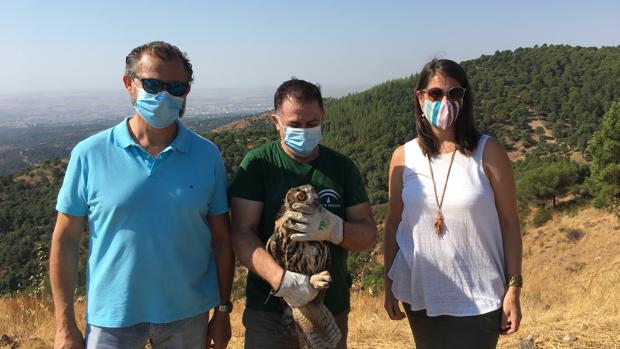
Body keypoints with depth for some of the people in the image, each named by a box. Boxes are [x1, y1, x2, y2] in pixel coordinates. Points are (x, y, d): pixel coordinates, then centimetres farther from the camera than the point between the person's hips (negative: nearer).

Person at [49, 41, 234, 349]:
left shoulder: (207, 156, -5)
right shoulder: (90, 154, -8)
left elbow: (221, 239, 0)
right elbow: (65, 240, -3)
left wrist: (223, 311, 2)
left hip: (187, 315, 2)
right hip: (111, 316, -1)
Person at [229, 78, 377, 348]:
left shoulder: (342, 167, 1)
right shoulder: (257, 163, -7)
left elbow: (369, 235, 0)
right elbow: (242, 233, -13)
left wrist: (334, 229, -21)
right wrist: (280, 278, -28)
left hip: (332, 309, 3)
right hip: (268, 310, -2)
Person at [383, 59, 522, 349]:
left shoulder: (487, 152, -7)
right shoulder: (403, 157, -1)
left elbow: (509, 223, -4)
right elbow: (393, 223, 5)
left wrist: (513, 289, -7)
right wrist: (389, 285, 6)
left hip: (478, 301, -2)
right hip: (420, 297, 3)